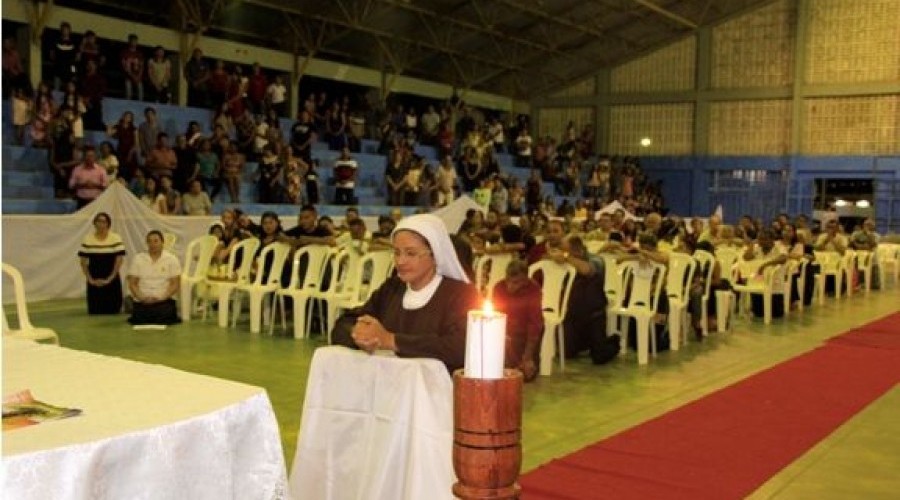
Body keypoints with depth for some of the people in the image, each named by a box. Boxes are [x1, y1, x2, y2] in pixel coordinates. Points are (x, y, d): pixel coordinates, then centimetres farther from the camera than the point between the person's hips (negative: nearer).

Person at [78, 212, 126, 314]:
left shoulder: (116, 239, -5)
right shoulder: (87, 240, 2)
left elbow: (119, 261, -7)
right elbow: (83, 262, 4)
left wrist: (108, 279, -12)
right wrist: (90, 279, -6)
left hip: (112, 282, -2)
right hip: (94, 284, 2)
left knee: (112, 311, 1)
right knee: (94, 311, 5)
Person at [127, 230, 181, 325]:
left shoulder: (172, 259, 3)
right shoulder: (138, 259, 8)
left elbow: (176, 284, -1)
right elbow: (132, 284, 5)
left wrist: (160, 298, -15)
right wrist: (142, 297, -13)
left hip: (164, 300, -1)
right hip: (142, 302, 1)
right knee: (139, 320, -23)